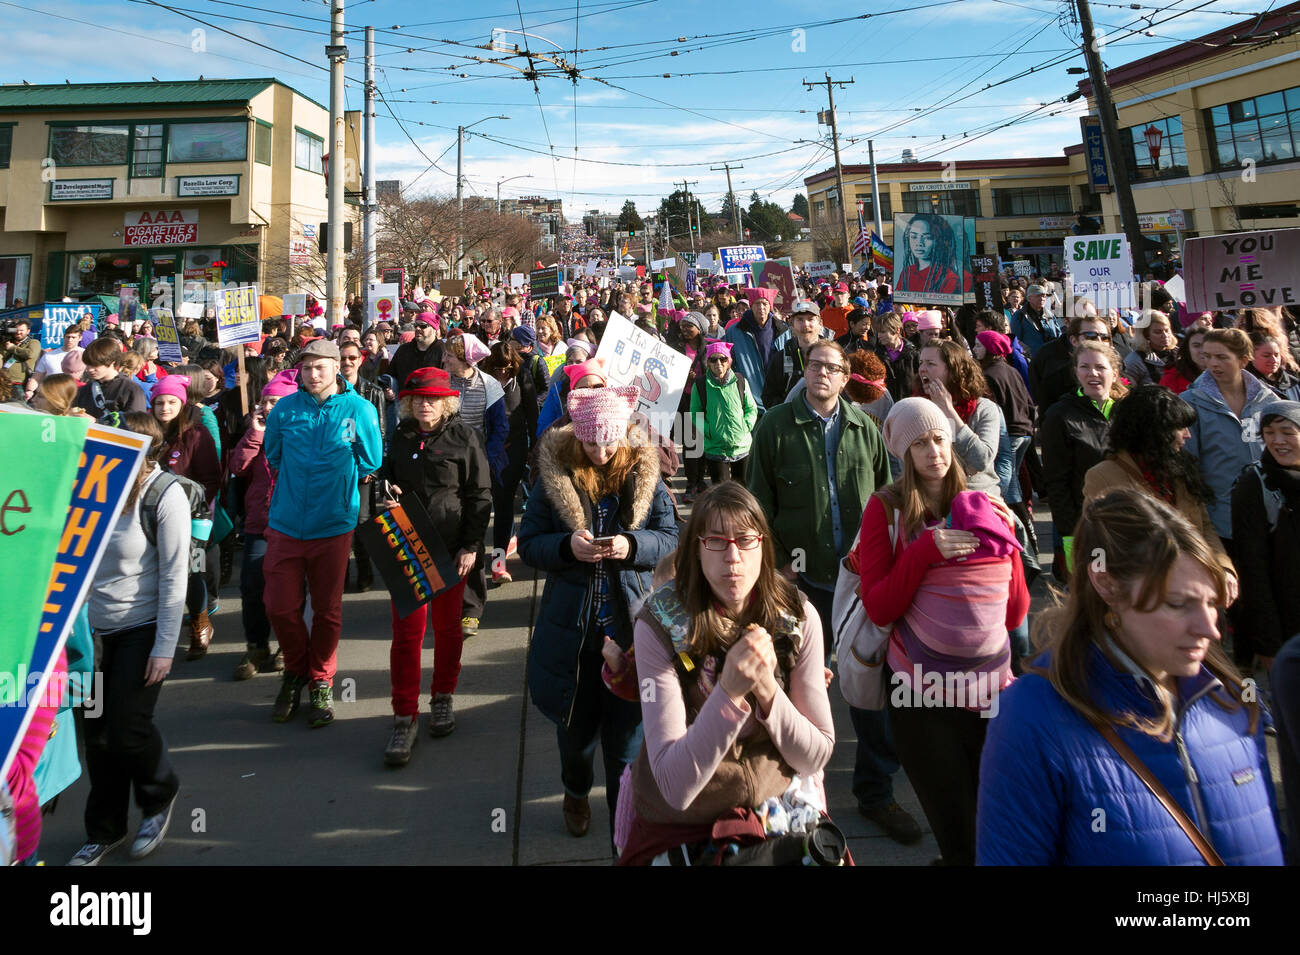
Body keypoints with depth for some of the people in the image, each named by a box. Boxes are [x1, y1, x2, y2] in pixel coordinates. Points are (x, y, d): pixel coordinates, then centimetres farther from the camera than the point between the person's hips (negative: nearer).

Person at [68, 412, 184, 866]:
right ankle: (105, 831, 29)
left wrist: (164, 647, -14)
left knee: (127, 728, -3)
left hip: (142, 629, -4)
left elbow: (174, 578, -13)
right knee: (97, 733, 9)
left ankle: (159, 797, 29)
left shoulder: (166, 495, -14)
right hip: (94, 628, 4)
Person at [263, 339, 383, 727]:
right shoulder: (284, 410, 0)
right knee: (280, 607, 4)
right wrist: (297, 482, 11)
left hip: (333, 525, -2)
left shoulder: (358, 409, -6)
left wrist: (337, 480, 7)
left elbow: (370, 463, 5)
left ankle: (321, 681, 28)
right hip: (285, 524, 2)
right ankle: (295, 671, 30)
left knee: (327, 610, 9)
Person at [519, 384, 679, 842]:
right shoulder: (553, 474, -4)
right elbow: (528, 543, -2)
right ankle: (575, 792, 51)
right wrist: (567, 546, -22)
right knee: (576, 724, 19)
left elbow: (670, 538, -1)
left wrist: (632, 545, -21)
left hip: (631, 627, -1)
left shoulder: (645, 474, -3)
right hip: (571, 627, 1)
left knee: (626, 735, 7)